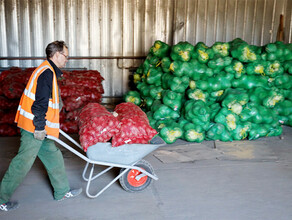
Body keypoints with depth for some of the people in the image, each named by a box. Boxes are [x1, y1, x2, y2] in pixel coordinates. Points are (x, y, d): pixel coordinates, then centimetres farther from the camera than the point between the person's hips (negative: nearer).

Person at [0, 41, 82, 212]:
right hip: (34, 127, -11)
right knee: (23, 162, -2)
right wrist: (40, 126, -21)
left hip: (39, 127, 11)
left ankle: (62, 191, 27)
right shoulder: (47, 72, -16)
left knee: (53, 157, 15)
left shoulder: (49, 71, 17)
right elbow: (40, 102, -22)